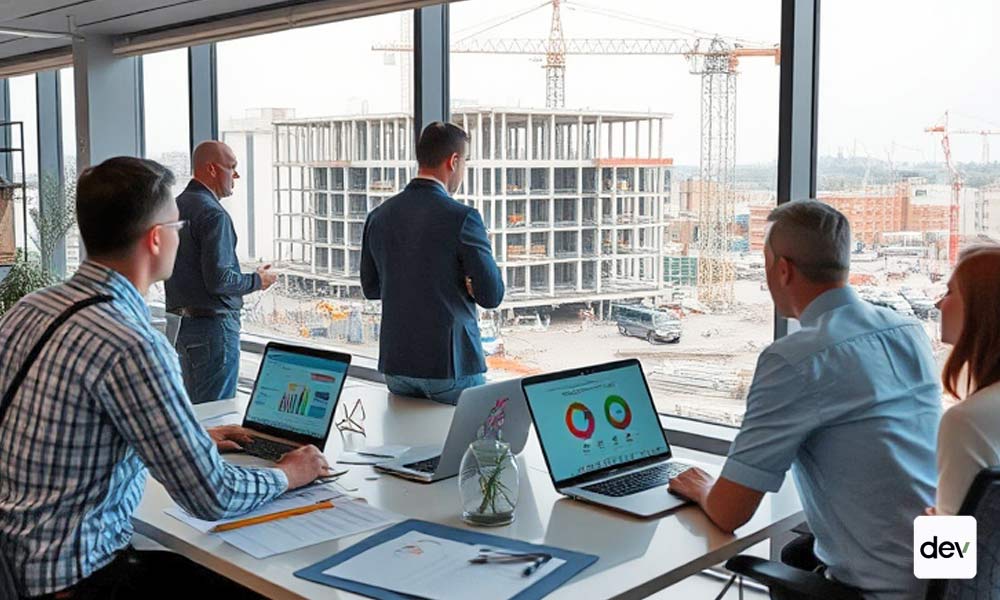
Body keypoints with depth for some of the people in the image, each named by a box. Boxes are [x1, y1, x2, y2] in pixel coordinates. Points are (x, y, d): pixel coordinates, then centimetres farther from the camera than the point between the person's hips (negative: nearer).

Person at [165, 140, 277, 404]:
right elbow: (218, 280, -21)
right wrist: (257, 280, -6)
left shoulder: (176, 206, 12)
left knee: (191, 407, 16)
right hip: (213, 327, -9)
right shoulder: (213, 214, -16)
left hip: (181, 322, 9)